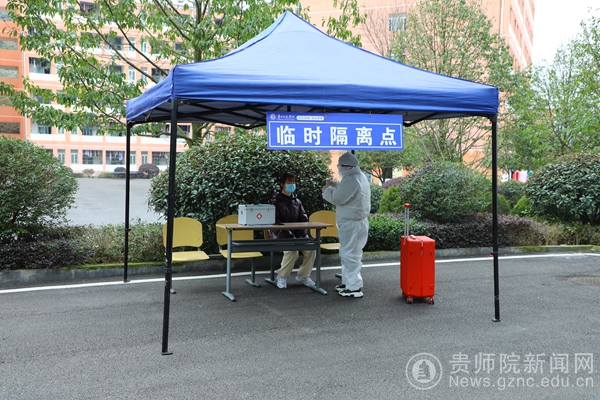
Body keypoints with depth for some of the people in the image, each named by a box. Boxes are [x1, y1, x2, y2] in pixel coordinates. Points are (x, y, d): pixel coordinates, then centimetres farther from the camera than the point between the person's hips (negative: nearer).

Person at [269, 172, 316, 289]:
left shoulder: (296, 201, 14)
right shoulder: (276, 201, -4)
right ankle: (282, 276, -8)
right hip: (280, 234, -5)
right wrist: (288, 235, -23)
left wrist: (302, 233, -8)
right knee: (292, 250, -31)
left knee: (311, 248, -18)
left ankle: (303, 275, 4)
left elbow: (304, 218, 11)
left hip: (296, 232, 5)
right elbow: (275, 222, -12)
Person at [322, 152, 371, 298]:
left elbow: (337, 198, -20)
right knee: (347, 254, 19)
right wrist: (336, 184, 17)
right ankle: (348, 282, 28)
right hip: (356, 221, 11)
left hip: (351, 224, -11)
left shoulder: (351, 180, -22)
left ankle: (355, 287, -1)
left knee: (350, 255, -6)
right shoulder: (359, 176, 13)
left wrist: (327, 190, -3)